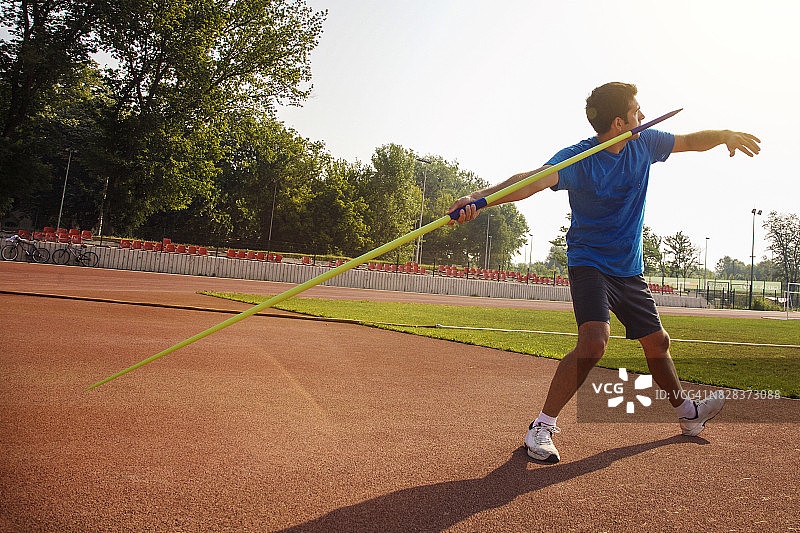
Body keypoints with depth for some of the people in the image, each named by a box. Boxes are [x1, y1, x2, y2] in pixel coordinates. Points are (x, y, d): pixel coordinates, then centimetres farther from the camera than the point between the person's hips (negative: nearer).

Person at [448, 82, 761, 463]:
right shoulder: (579, 159, -21)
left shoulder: (644, 143, 0)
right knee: (594, 342, -28)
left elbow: (691, 141, 16)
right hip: (589, 262, -6)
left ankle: (685, 411, 44)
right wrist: (478, 198, -55)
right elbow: (535, 180, -38)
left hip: (630, 267, 7)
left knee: (657, 342, 18)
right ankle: (542, 427, -16)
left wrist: (726, 135, -6)